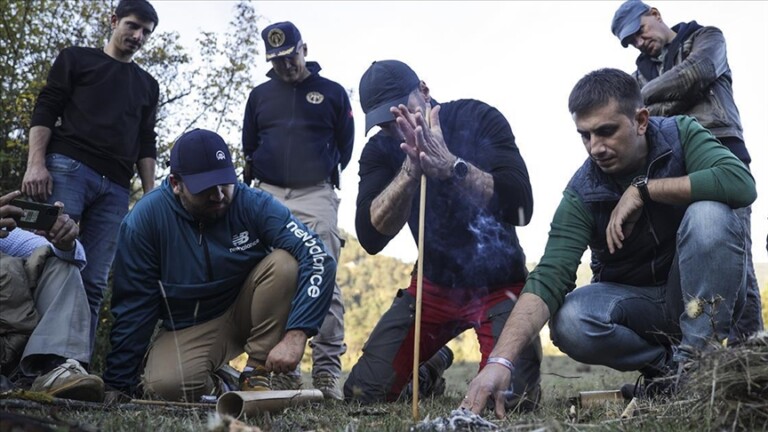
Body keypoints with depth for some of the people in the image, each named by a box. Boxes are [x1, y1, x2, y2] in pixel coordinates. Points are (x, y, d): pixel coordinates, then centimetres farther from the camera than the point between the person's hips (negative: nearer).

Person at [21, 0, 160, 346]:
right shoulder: (77, 58, 15)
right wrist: (36, 164, -10)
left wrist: (151, 194, 9)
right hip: (68, 168, -3)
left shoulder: (147, 85, 26)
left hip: (115, 187, 4)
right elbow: (45, 110, 5)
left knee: (93, 283, -4)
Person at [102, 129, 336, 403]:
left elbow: (319, 258, -27)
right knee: (167, 386, -33)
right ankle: (216, 387, 5)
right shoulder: (144, 220, -17)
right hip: (187, 329, -1)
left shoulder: (254, 204, -18)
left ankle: (257, 375, -11)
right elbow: (134, 308, -10)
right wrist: (118, 386, -8)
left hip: (247, 314, 1)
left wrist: (295, 335, -37)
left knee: (284, 262, -26)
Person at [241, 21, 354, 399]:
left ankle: (327, 371, -11)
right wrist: (257, 185, 14)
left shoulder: (332, 92, 8)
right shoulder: (260, 95, 15)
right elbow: (249, 147, 21)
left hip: (316, 196, -2)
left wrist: (325, 177, 10)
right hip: (268, 195, 3)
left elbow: (345, 144, 12)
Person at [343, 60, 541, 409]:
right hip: (435, 284, 3)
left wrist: (450, 165, -37)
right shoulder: (380, 150, -5)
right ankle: (432, 366, 27)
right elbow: (371, 239, -20)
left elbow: (520, 208, -25)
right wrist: (411, 170, -33)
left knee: (509, 396, -23)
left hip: (500, 283, -3)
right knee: (363, 391, -4)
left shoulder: (478, 118, -13)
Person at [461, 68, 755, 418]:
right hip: (633, 301, 1)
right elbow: (549, 278, -28)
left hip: (705, 293, 0)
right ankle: (664, 362, -2)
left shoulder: (681, 136, -14)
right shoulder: (582, 193, -17)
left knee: (708, 214, -30)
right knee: (569, 323, -30)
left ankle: (697, 355, -17)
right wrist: (501, 360, -41)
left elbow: (741, 183, -32)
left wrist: (644, 189, -27)